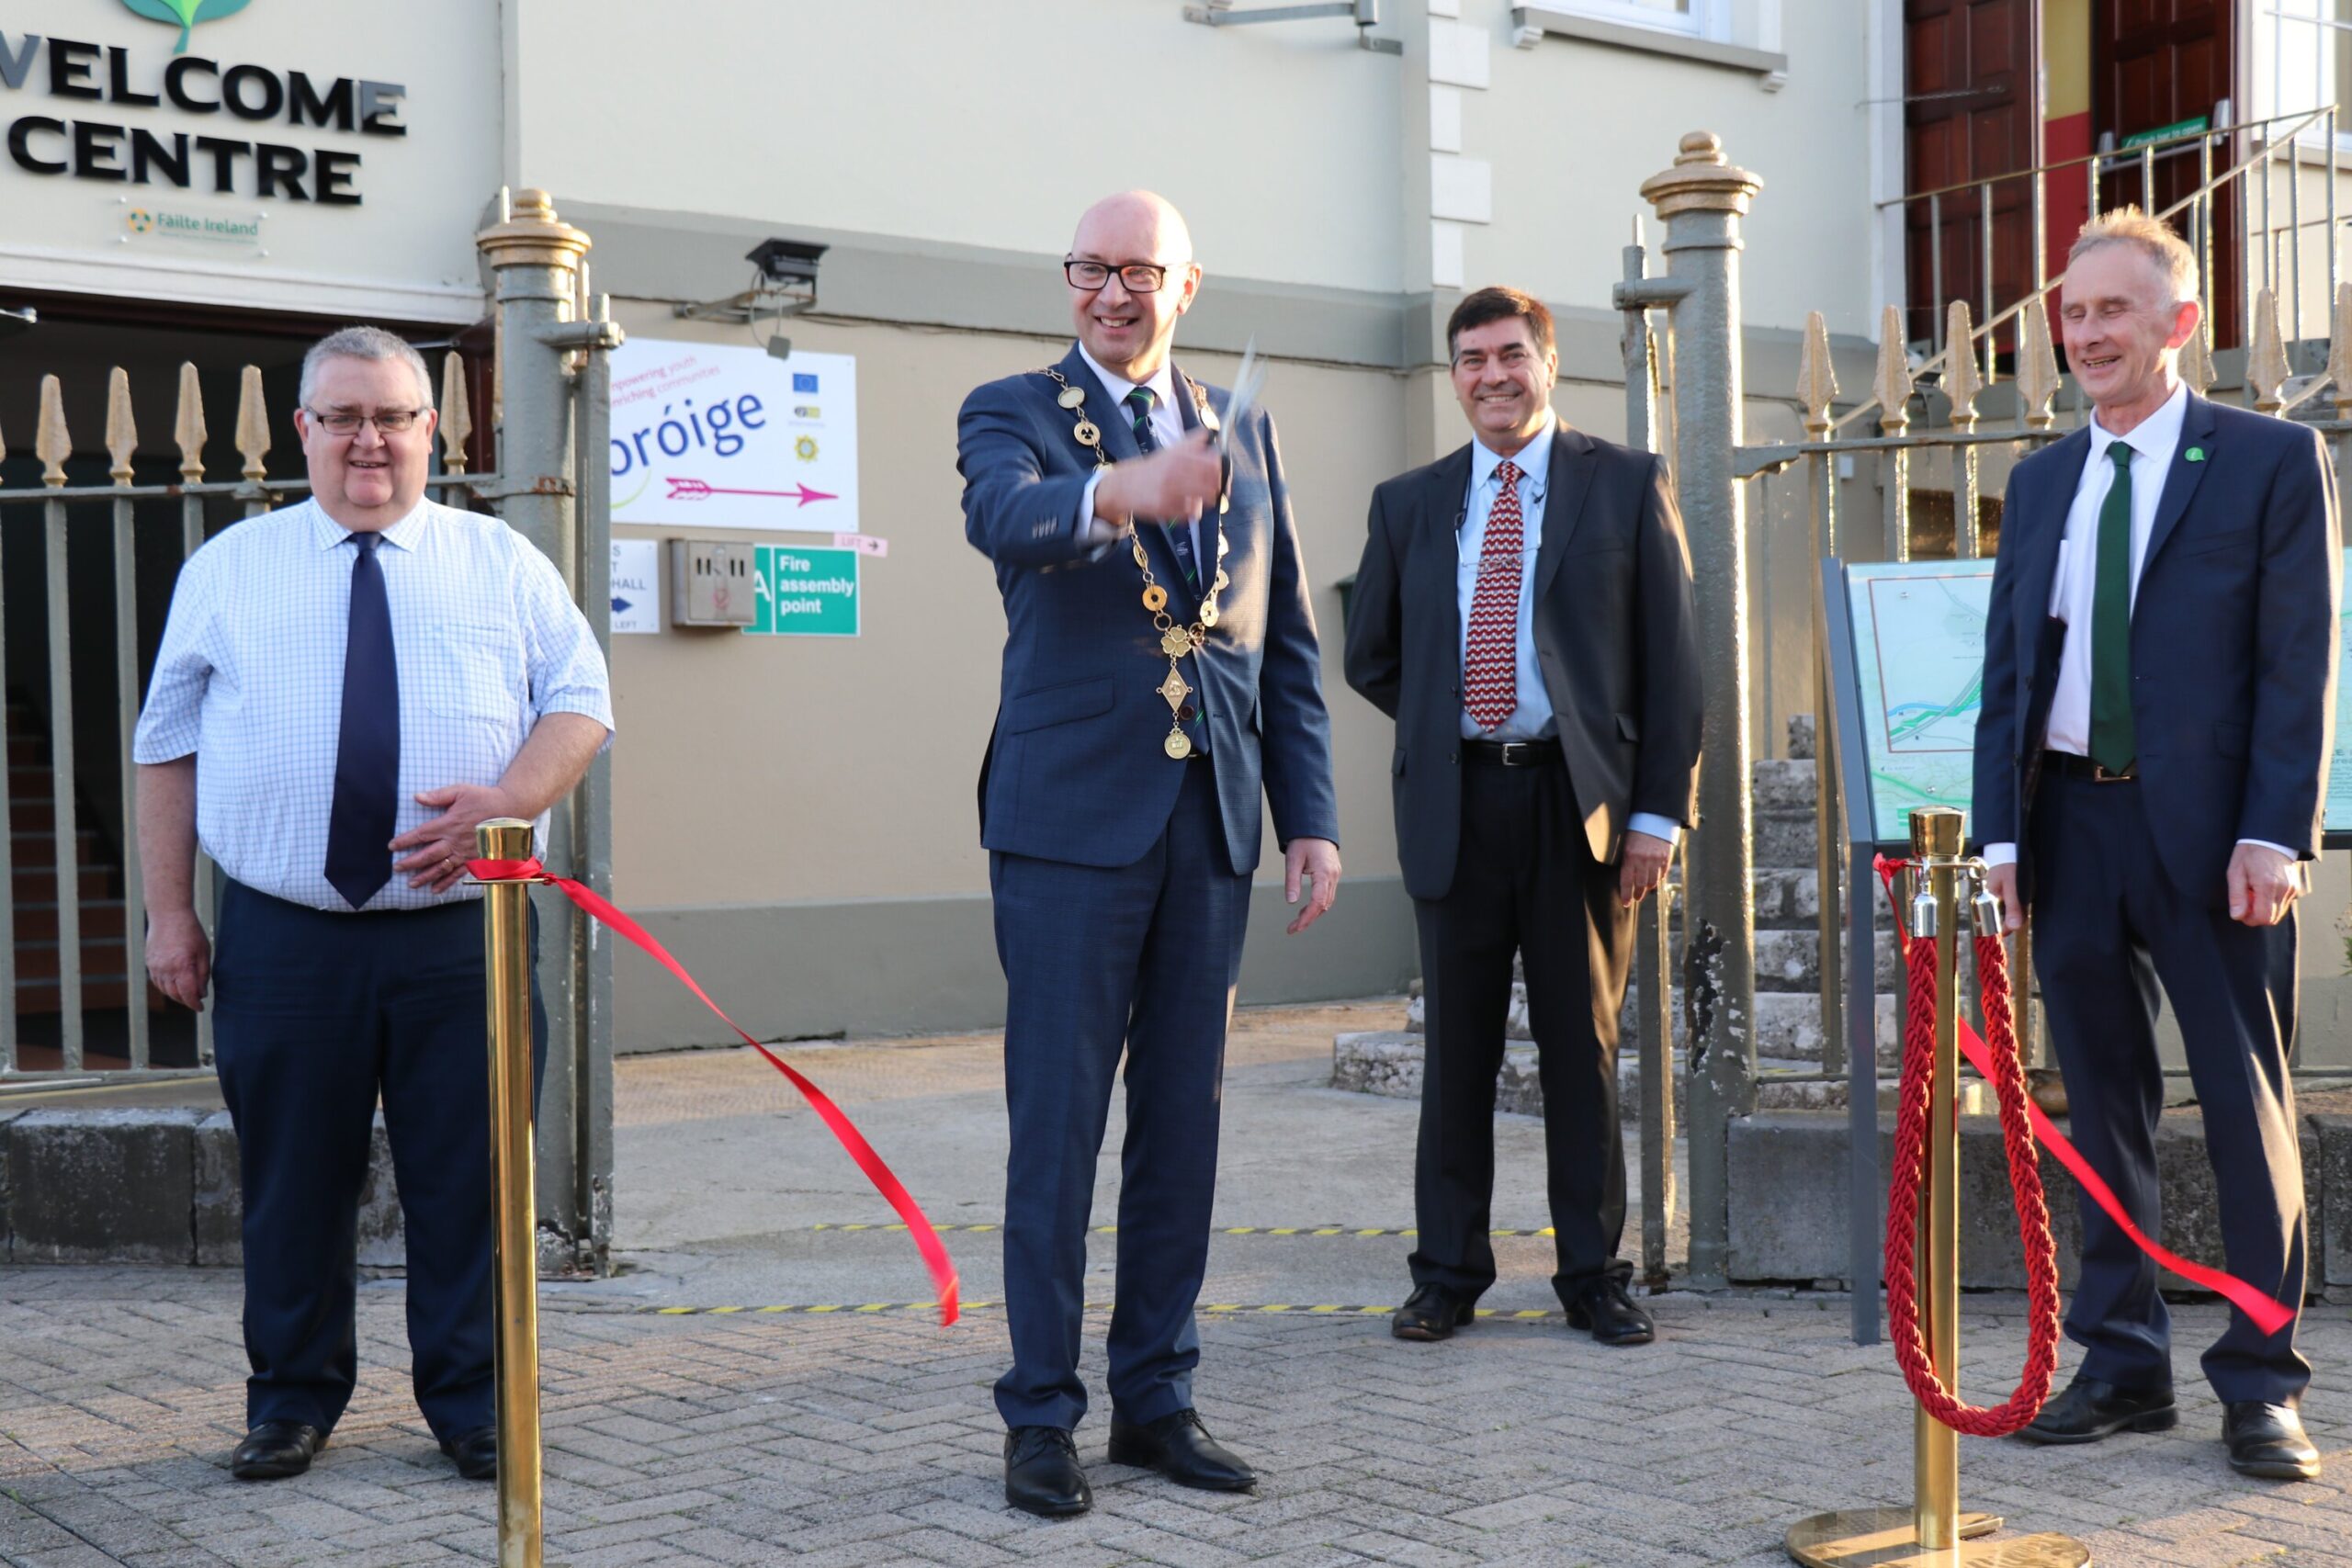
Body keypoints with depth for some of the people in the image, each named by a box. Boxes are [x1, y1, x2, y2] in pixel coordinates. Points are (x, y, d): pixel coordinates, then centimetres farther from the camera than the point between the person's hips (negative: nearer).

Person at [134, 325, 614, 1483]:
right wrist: (168, 910, 3)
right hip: (283, 939, 0)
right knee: (292, 1181, 7)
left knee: (466, 1179, 4)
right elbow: (169, 746, 10)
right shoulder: (227, 570, 10)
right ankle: (291, 1401, 23)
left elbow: (580, 704, 5)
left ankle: (472, 1403, 17)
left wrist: (505, 799, -15)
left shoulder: (502, 563, 9)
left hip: (461, 931, 0)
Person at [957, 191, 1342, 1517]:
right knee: (1058, 1123, -1)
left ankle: (1158, 1398, 20)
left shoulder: (1242, 431, 14)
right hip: (1071, 814, -4)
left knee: (1183, 1124, 9)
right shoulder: (1014, 411, 2)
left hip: (1212, 822, 4)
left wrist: (1312, 817, 7)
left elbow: (1290, 645, 14)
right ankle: (1041, 1414, 9)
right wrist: (1119, 490, -44)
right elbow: (1004, 517, -23)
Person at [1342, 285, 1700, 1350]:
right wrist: (1443, 725, 9)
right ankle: (1448, 1273, 16)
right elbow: (1370, 656, 21)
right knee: (1457, 1046, 6)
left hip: (1581, 799, -2)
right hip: (1456, 803, 2)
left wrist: (1659, 809, -6)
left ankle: (1594, 1278, 15)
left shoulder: (1627, 485, 5)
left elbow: (1672, 654, 1)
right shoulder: (1408, 503, 12)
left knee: (1584, 1044, 5)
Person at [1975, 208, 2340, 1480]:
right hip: (2072, 824, 5)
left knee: (2247, 1103, 2)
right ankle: (2122, 1366, 18)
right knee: (2103, 1105, 9)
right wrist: (2001, 834, 4)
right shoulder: (2041, 481, 14)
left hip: (2208, 831, -4)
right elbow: (2007, 668, 13)